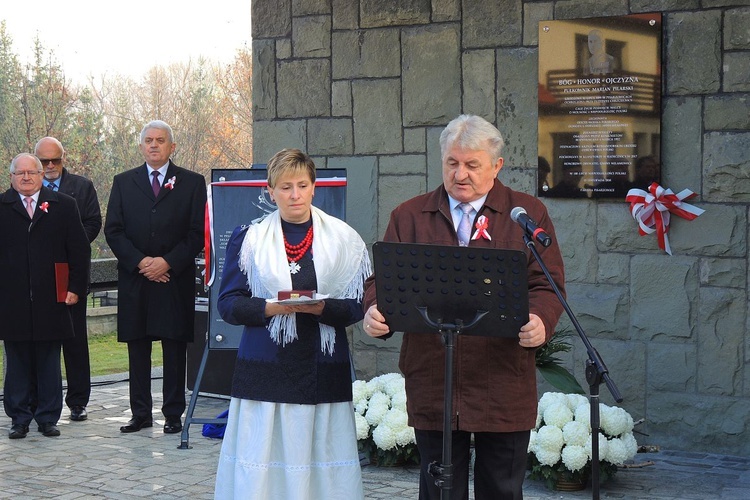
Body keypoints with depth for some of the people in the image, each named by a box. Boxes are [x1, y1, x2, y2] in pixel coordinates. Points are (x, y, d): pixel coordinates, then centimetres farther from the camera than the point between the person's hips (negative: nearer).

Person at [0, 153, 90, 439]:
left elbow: (80, 250, 6)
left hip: (51, 300, 0)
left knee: (49, 364, 6)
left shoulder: (63, 206, 7)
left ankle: (48, 418, 14)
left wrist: (76, 287, -1)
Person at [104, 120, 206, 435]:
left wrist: (168, 263, -11)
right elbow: (113, 231, 5)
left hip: (175, 279, -2)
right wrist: (140, 262, -8)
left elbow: (197, 232, -1)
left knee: (175, 347, 1)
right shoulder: (123, 182, 11)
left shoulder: (192, 183, 5)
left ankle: (173, 414, 8)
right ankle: (140, 414, 12)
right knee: (137, 347, 5)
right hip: (134, 279, 2)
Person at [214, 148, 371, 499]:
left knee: (321, 465, 0)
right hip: (266, 369, 0)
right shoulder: (248, 238, 5)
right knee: (262, 466, -3)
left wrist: (322, 308, -16)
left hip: (323, 369, 1)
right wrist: (271, 308, -15)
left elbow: (357, 306, 3)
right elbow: (228, 304, 2)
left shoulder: (343, 239, 6)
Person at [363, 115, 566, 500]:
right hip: (433, 387, 1)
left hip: (503, 386, -1)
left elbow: (547, 284, 1)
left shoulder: (530, 214, 7)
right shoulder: (409, 216, 11)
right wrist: (374, 310, -15)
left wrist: (540, 320, -20)